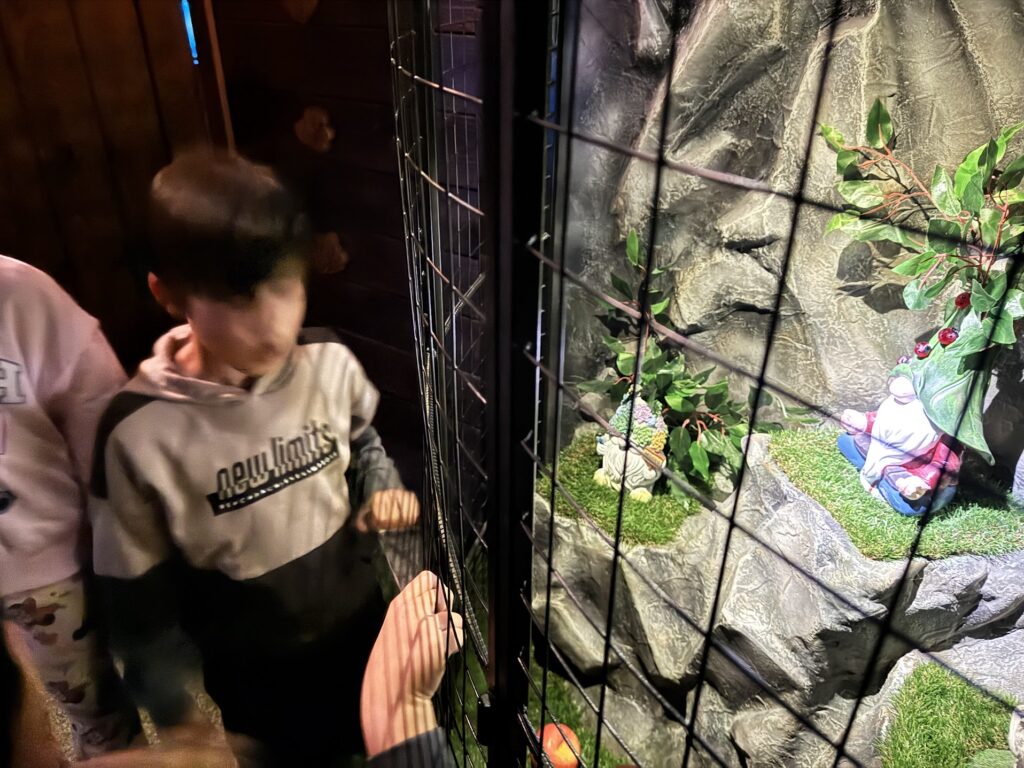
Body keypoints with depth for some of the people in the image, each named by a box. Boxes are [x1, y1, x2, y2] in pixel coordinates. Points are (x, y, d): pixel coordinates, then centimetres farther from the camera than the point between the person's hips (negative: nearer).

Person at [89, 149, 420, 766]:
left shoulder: (329, 363, -18)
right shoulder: (140, 432, -26)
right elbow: (137, 588, -12)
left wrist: (383, 487, -13)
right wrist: (172, 709, -3)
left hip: (361, 621, 3)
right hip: (252, 671, -2)